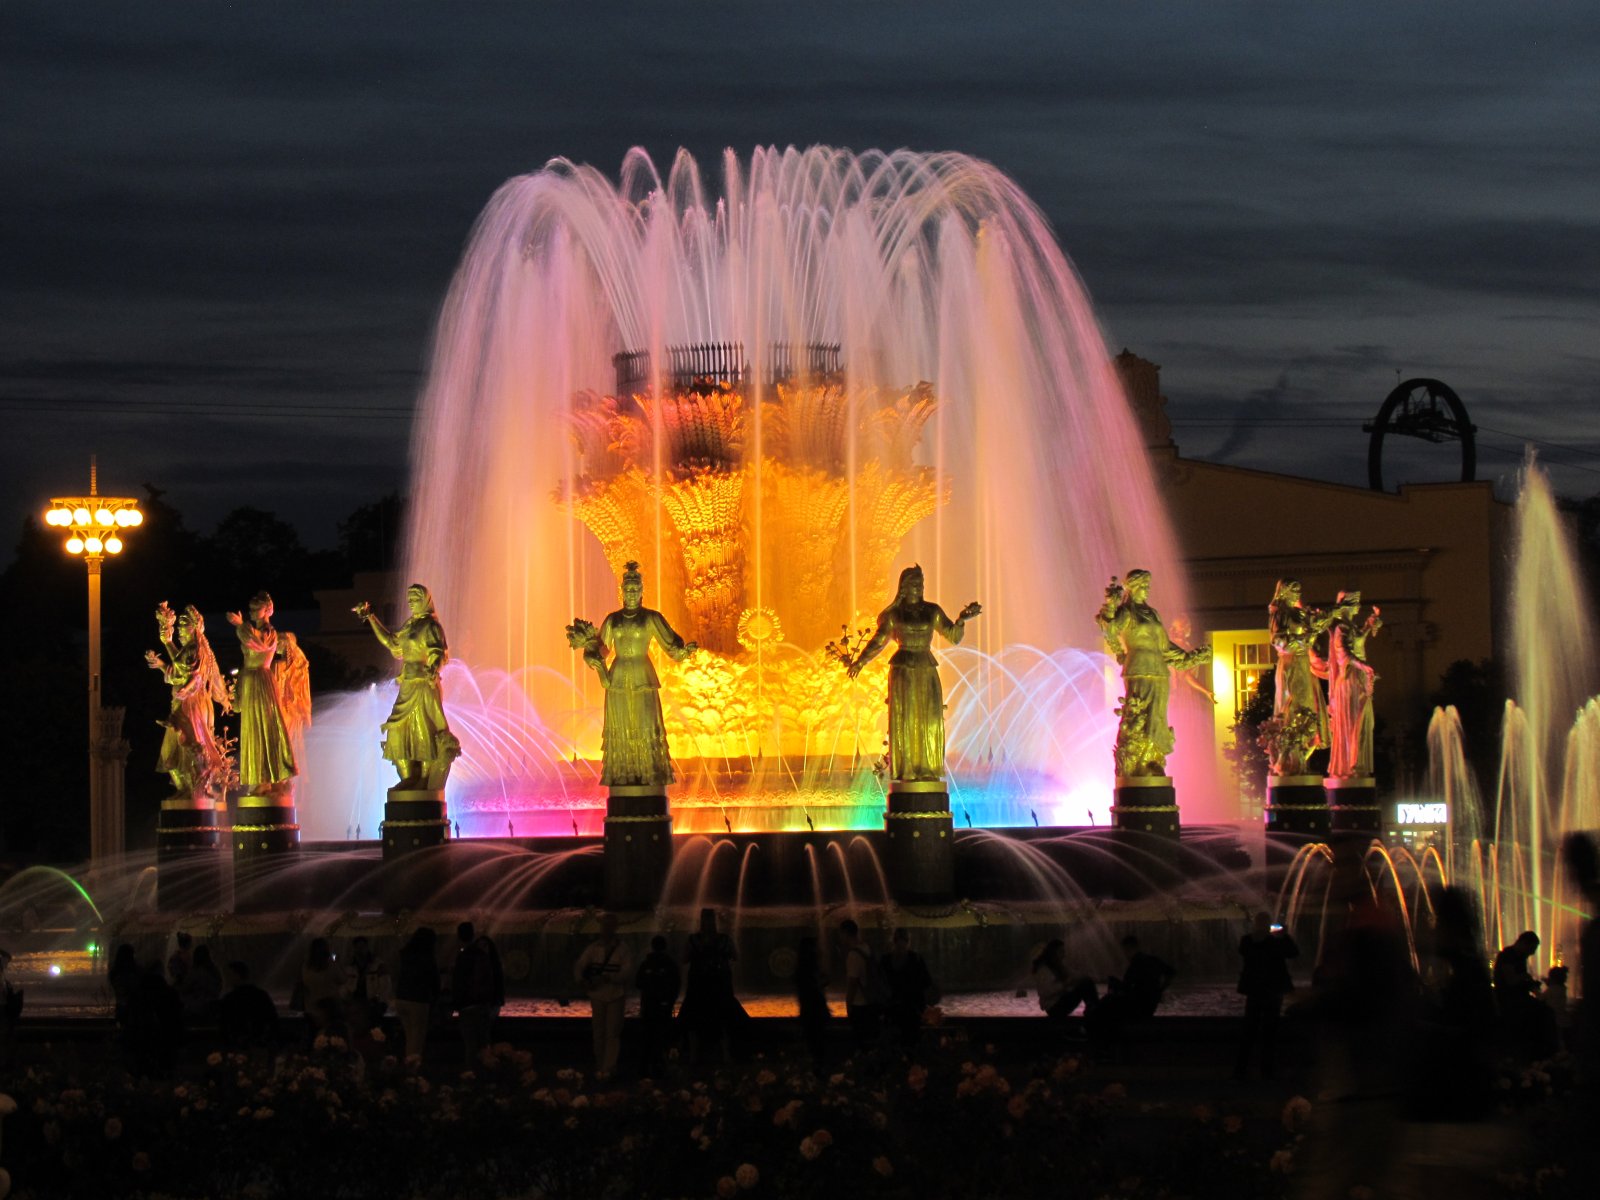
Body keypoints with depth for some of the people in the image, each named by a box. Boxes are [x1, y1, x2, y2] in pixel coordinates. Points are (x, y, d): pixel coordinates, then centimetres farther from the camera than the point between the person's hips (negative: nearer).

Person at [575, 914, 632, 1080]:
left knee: (612, 1033, -6)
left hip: (615, 996, -3)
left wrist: (607, 978, -24)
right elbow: (578, 966, 5)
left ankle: (608, 1068, -4)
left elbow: (626, 972, -12)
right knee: (598, 1033, 8)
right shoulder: (593, 948, 5)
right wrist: (582, 980, -14)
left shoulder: (621, 948, -4)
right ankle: (600, 1066, 18)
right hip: (597, 995, 3)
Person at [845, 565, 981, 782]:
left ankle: (928, 770, 3)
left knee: (930, 721, -1)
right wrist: (859, 662, -7)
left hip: (927, 670, 3)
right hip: (903, 670, -3)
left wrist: (962, 619, -7)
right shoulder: (894, 614, 3)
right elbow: (878, 642, 4)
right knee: (905, 720, -5)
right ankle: (906, 770, -4)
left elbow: (953, 636, 11)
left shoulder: (932, 611, 10)